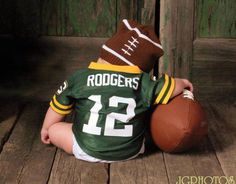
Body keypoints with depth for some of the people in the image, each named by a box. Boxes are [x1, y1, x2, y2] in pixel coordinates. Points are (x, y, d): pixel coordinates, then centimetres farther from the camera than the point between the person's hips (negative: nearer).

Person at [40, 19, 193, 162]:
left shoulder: (80, 78, 0)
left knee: (54, 129, 16)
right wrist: (182, 83, 32)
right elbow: (169, 87, 8)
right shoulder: (142, 82, -4)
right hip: (130, 151, 2)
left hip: (88, 151, -1)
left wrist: (45, 128, 30)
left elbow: (57, 108, 12)